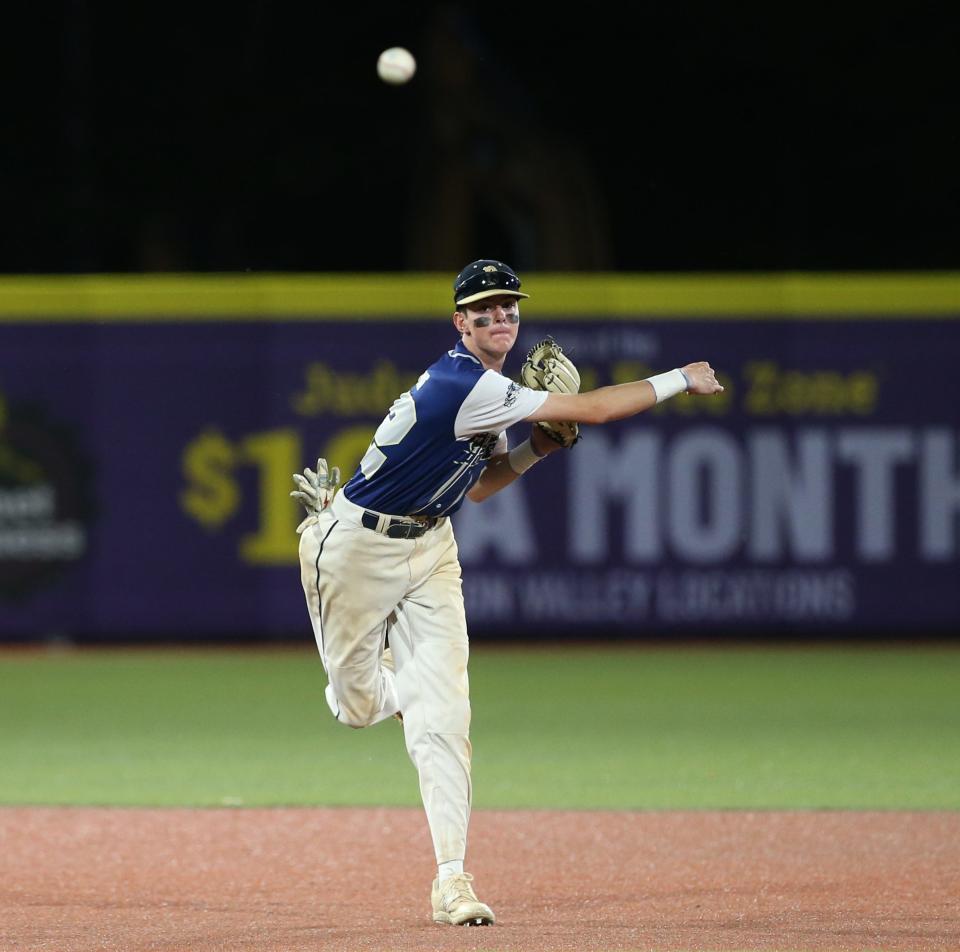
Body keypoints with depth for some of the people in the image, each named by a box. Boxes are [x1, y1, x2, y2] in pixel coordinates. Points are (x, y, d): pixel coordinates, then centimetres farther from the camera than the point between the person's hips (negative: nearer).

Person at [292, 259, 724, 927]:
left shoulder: (489, 389, 3)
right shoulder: (465, 386, -26)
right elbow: (589, 410, -27)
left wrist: (533, 450, -3)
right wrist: (681, 380, -19)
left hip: (430, 547, 7)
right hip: (359, 548, -7)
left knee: (444, 714, -7)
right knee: (360, 707, 5)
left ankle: (452, 877, -12)